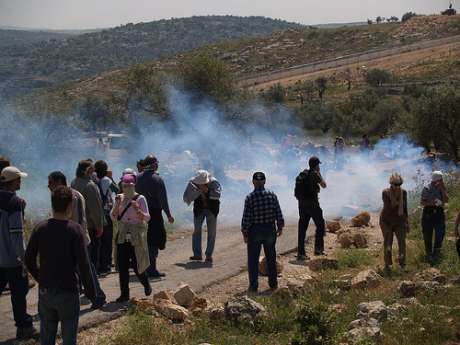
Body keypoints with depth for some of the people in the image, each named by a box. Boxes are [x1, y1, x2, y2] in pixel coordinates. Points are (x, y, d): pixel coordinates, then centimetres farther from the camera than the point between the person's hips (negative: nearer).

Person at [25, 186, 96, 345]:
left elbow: (29, 260, 3)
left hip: (45, 291, 4)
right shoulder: (74, 229, -13)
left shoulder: (40, 228, -2)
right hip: (68, 291, -4)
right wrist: (91, 291, -5)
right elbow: (83, 263, -15)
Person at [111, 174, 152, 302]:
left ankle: (146, 285, 29)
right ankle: (124, 294, 9)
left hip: (136, 236, -4)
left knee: (136, 264, 0)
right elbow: (114, 217, 2)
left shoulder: (140, 198, -7)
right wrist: (117, 205, -15)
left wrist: (138, 211, -30)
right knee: (122, 265, 0)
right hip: (122, 235, 4)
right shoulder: (120, 198, 5)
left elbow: (147, 218, -12)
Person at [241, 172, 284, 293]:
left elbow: (246, 217, -12)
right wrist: (280, 227, 11)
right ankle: (273, 283, 23)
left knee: (253, 259, 6)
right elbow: (279, 213, -2)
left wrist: (244, 232, -2)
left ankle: (253, 286, 6)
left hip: (255, 231, -3)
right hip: (270, 229, 3)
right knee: (271, 258, 16)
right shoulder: (272, 195, -5)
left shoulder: (250, 198, -13)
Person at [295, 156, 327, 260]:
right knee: (320, 225, 9)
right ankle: (318, 248, 4)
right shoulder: (314, 174, -8)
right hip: (312, 204, -6)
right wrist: (319, 174, 10)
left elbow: (297, 191, 17)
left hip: (302, 204, 6)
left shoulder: (302, 174, 12)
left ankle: (301, 253, 6)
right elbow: (324, 185, 3)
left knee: (302, 228, 6)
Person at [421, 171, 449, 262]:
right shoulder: (427, 189, -5)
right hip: (428, 213, -2)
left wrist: (442, 189, -13)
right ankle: (429, 255, 20)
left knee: (440, 234, -5)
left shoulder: (442, 188, 5)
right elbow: (422, 202, -5)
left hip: (439, 213, 3)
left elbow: (446, 200, -7)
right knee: (428, 235, 4)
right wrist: (431, 203, -22)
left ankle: (436, 253, 12)